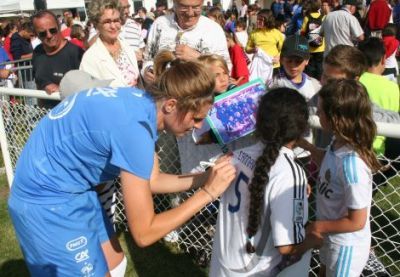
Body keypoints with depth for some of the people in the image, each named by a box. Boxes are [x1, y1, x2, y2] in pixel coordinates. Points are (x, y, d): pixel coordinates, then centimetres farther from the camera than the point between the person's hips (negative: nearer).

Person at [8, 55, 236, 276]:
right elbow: (144, 233, -24)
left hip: (74, 190, 9)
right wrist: (208, 193, -21)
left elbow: (152, 180, 6)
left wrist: (206, 178, -4)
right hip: (48, 201, -8)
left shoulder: (142, 102, -6)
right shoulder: (134, 126, -32)